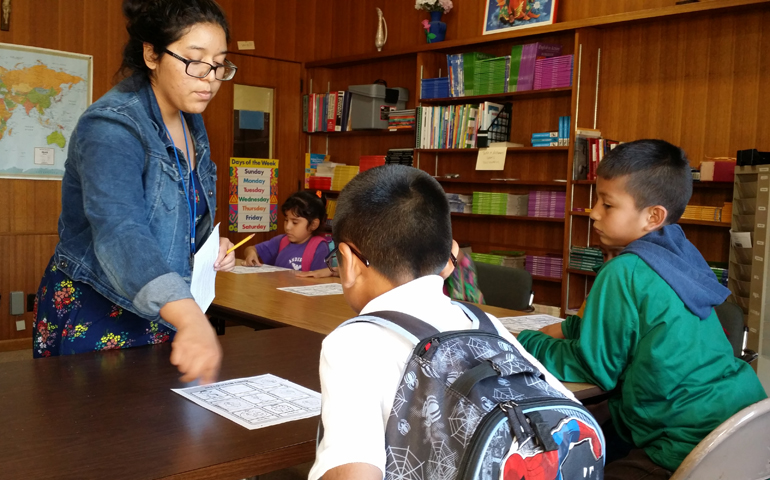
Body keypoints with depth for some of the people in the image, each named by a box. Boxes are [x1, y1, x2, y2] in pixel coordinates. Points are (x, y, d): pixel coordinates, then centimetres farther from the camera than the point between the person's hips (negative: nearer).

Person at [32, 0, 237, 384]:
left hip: (164, 315, 8)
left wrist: (208, 243, -2)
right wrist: (190, 318, -54)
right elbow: (118, 231, -40)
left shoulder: (191, 125, 4)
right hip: (92, 317, -7)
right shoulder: (112, 126, -23)